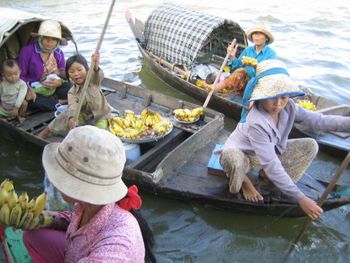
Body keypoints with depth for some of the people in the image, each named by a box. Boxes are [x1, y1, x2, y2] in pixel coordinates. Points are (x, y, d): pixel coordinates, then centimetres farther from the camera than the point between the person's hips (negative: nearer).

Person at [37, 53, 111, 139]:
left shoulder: (93, 80, -16)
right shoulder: (72, 92, -12)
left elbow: (98, 76, -41)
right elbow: (73, 108, -29)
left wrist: (96, 67, -66)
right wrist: (71, 118, -53)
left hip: (101, 116, -1)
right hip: (85, 117, 2)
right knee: (67, 114, -18)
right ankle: (47, 131, -1)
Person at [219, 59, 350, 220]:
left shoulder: (288, 107, -16)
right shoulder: (256, 122, -37)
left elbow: (319, 120, -15)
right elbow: (271, 164, -37)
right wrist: (300, 198, -36)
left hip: (270, 153, 7)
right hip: (243, 155, -7)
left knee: (310, 146, -5)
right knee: (231, 158, -43)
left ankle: (267, 175, 5)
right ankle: (243, 180, -5)